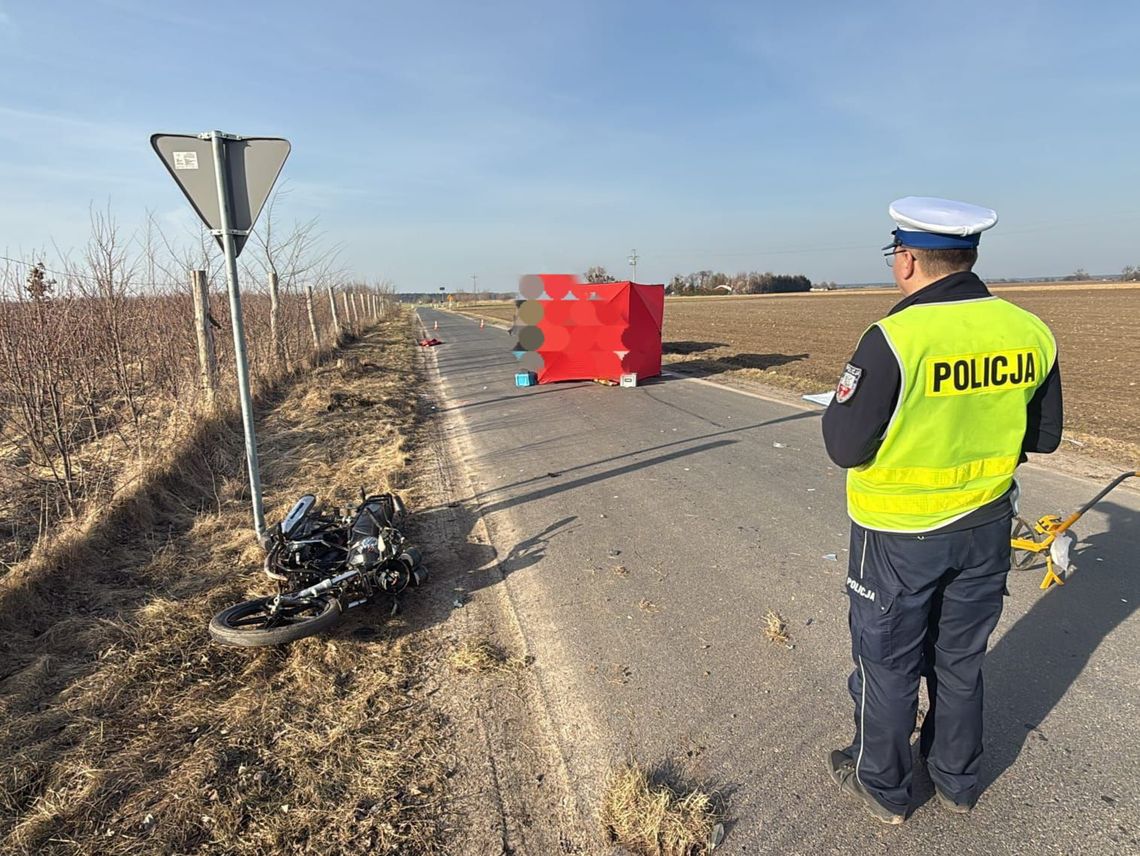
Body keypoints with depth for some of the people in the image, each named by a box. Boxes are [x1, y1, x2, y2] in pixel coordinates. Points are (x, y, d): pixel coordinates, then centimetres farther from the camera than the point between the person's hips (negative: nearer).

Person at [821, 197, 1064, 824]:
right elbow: (1043, 436, 6)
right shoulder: (1030, 332, -5)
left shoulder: (893, 339, -24)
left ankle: (881, 786, 35)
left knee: (887, 664, 15)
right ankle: (957, 781, 44)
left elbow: (844, 447, -20)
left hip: (899, 537, -5)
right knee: (960, 661, 23)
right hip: (985, 528, 6)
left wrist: (842, 400, -1)